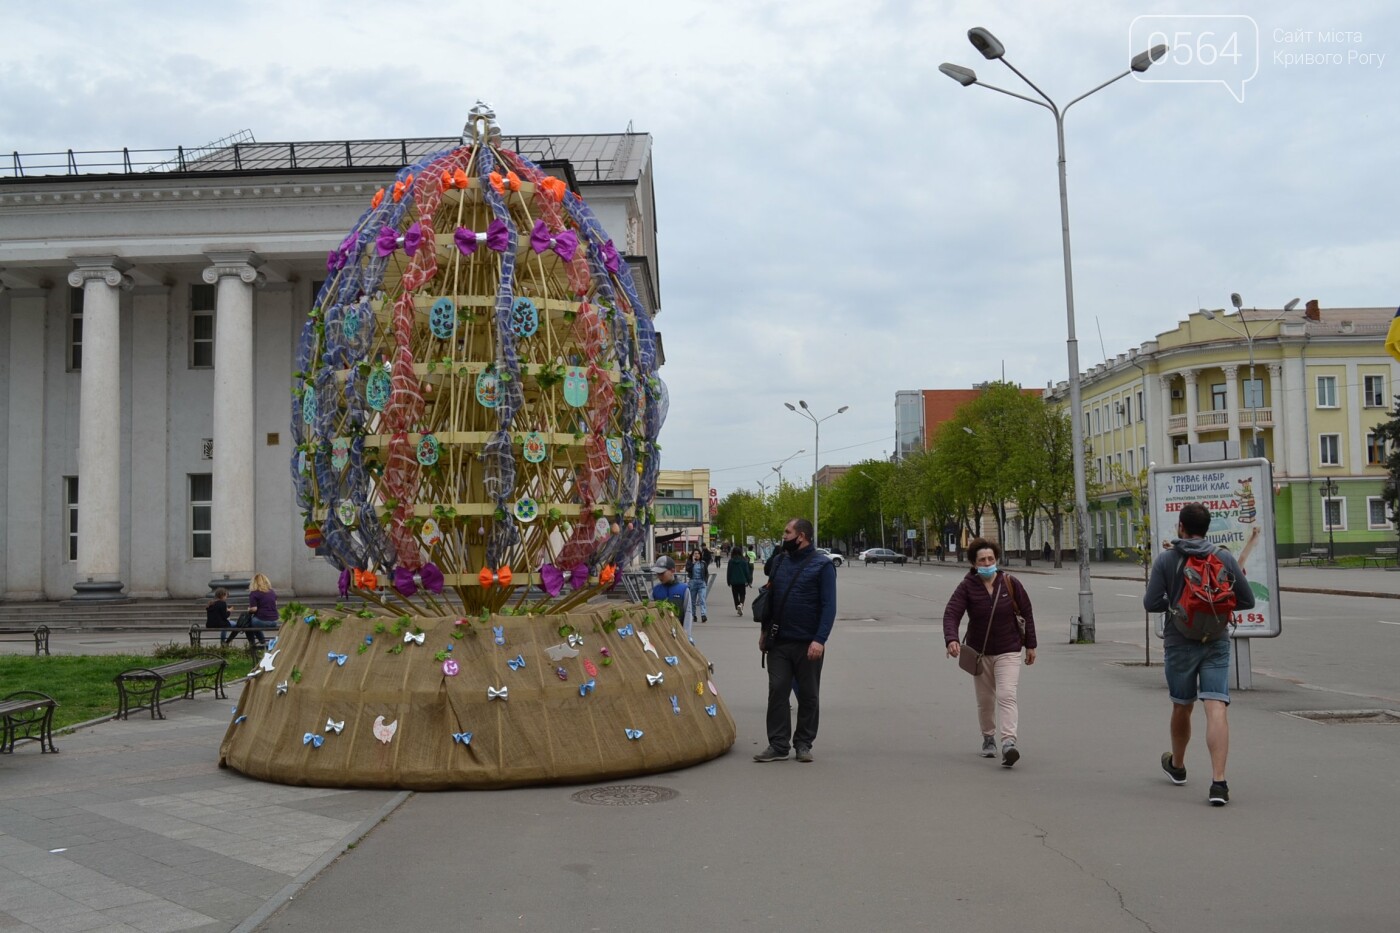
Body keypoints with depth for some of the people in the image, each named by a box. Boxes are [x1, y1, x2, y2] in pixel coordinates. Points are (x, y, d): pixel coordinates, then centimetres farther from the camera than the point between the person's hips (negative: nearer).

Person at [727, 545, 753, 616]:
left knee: (735, 595, 10)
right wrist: (748, 581, 6)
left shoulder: (731, 561, -3)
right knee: (742, 594, 7)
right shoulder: (744, 561, -6)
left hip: (733, 581, 1)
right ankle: (740, 604, -20)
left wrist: (729, 582, 10)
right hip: (742, 581, -1)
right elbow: (747, 571, -2)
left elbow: (728, 572, 1)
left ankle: (738, 608, 7)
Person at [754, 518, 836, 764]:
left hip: (808, 644, -4)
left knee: (808, 695, 6)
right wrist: (765, 631, 15)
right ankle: (778, 745, 6)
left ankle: (803, 744, 17)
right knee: (777, 692, 1)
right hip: (778, 642, 4)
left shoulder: (822, 565, -6)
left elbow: (829, 605, -11)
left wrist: (819, 640, -20)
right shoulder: (780, 561, 10)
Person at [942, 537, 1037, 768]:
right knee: (984, 701, 12)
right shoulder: (967, 586, -10)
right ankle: (988, 739, 34)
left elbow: (1026, 613, 4)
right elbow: (951, 614, -21)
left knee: (1006, 696, -18)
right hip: (979, 652, 1)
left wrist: (1030, 645, 5)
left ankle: (1009, 743, -27)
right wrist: (951, 639, -40)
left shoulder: (1010, 583, -6)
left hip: (1008, 652, -1)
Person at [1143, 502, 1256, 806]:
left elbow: (1150, 603, -9)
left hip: (1179, 643, 0)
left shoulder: (1165, 559, -6)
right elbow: (1247, 601, 3)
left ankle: (1177, 765, 39)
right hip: (1216, 642, 0)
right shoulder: (1224, 557, -1)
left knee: (1182, 707, 17)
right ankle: (1218, 781, -17)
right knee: (1216, 708, -7)